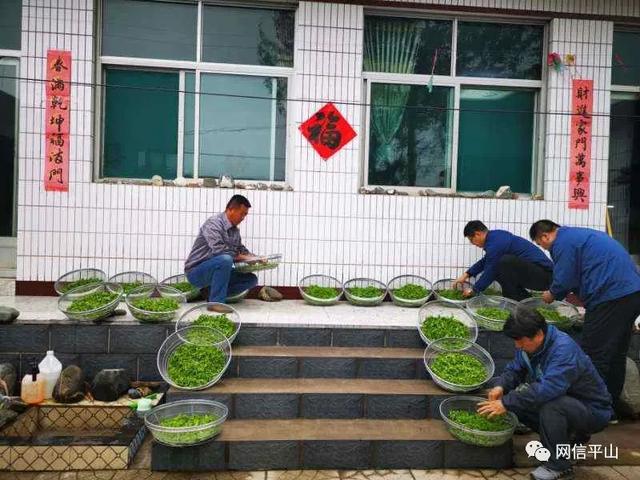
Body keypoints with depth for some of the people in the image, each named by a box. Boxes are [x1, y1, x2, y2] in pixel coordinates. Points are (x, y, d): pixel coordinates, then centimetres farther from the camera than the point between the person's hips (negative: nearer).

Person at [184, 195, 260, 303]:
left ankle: (213, 294, 2)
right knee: (225, 259, -35)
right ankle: (216, 302, -25)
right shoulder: (213, 223, -17)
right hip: (196, 272, -8)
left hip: (215, 271, 8)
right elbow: (218, 249, -30)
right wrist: (244, 257, -24)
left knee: (251, 279, -1)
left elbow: (241, 249, 20)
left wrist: (255, 258, 1)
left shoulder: (235, 230, 7)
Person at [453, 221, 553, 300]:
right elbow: (485, 261, 25)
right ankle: (525, 298, 14)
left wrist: (473, 290, 4)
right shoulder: (497, 235, 11)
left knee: (505, 261, -29)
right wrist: (466, 275, 20)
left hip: (543, 276, -10)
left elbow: (490, 272, -11)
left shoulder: (494, 243, -19)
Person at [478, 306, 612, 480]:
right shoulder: (529, 344, -6)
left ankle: (559, 466, -13)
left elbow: (547, 389, -41)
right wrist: (500, 386, -20)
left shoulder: (564, 349, -31)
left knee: (549, 405, -34)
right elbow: (514, 370, 3)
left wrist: (506, 403, -38)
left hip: (594, 411, -9)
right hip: (566, 400, 9)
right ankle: (570, 435, 13)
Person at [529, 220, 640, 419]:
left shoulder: (562, 243, -7)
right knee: (616, 355, 17)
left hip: (610, 297, -10)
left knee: (596, 357, -3)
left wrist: (551, 295, 9)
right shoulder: (580, 234, 23)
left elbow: (564, 281, -10)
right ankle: (611, 409, 28)